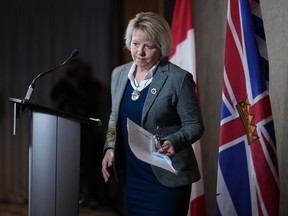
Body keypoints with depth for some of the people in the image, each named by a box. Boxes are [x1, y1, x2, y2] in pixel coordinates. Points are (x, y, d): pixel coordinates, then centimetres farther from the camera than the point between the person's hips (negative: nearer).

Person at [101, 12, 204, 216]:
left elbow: (194, 125, -8)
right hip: (131, 174, 6)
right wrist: (110, 147, 5)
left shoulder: (179, 79, -11)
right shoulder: (119, 74, 7)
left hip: (166, 177, -5)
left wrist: (173, 142, -26)